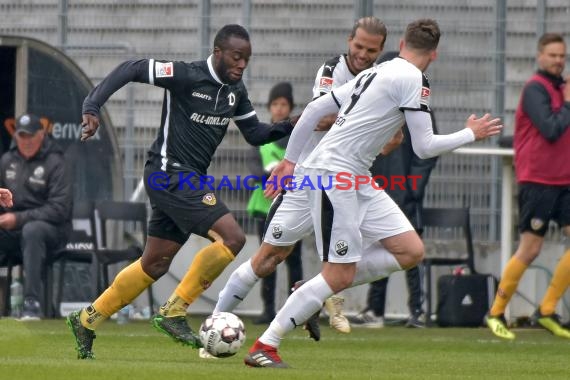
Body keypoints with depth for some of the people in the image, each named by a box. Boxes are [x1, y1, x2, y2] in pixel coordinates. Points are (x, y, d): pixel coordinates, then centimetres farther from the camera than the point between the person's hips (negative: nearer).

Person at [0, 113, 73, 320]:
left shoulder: (55, 163, -4)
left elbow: (59, 210, -13)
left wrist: (19, 219, -19)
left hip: (51, 229, -5)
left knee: (31, 230, -38)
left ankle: (33, 302, -38)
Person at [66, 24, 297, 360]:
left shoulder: (235, 91, 9)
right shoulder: (186, 76, -16)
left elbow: (255, 134, 15)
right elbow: (131, 69, -16)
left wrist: (290, 127, -3)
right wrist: (92, 107, -25)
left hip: (188, 181, 9)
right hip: (170, 175, -9)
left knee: (155, 263, 13)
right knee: (232, 237, -19)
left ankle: (87, 321, 24)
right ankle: (174, 312, -12)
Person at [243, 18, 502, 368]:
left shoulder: (376, 73, 17)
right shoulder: (413, 79, -9)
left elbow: (315, 109, 18)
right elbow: (424, 147, -9)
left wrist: (290, 160, 23)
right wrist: (471, 134, 6)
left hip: (357, 180, 9)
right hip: (333, 174, -9)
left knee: (411, 252, 3)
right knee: (340, 274, -9)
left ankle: (321, 292, 8)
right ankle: (263, 348, -4)